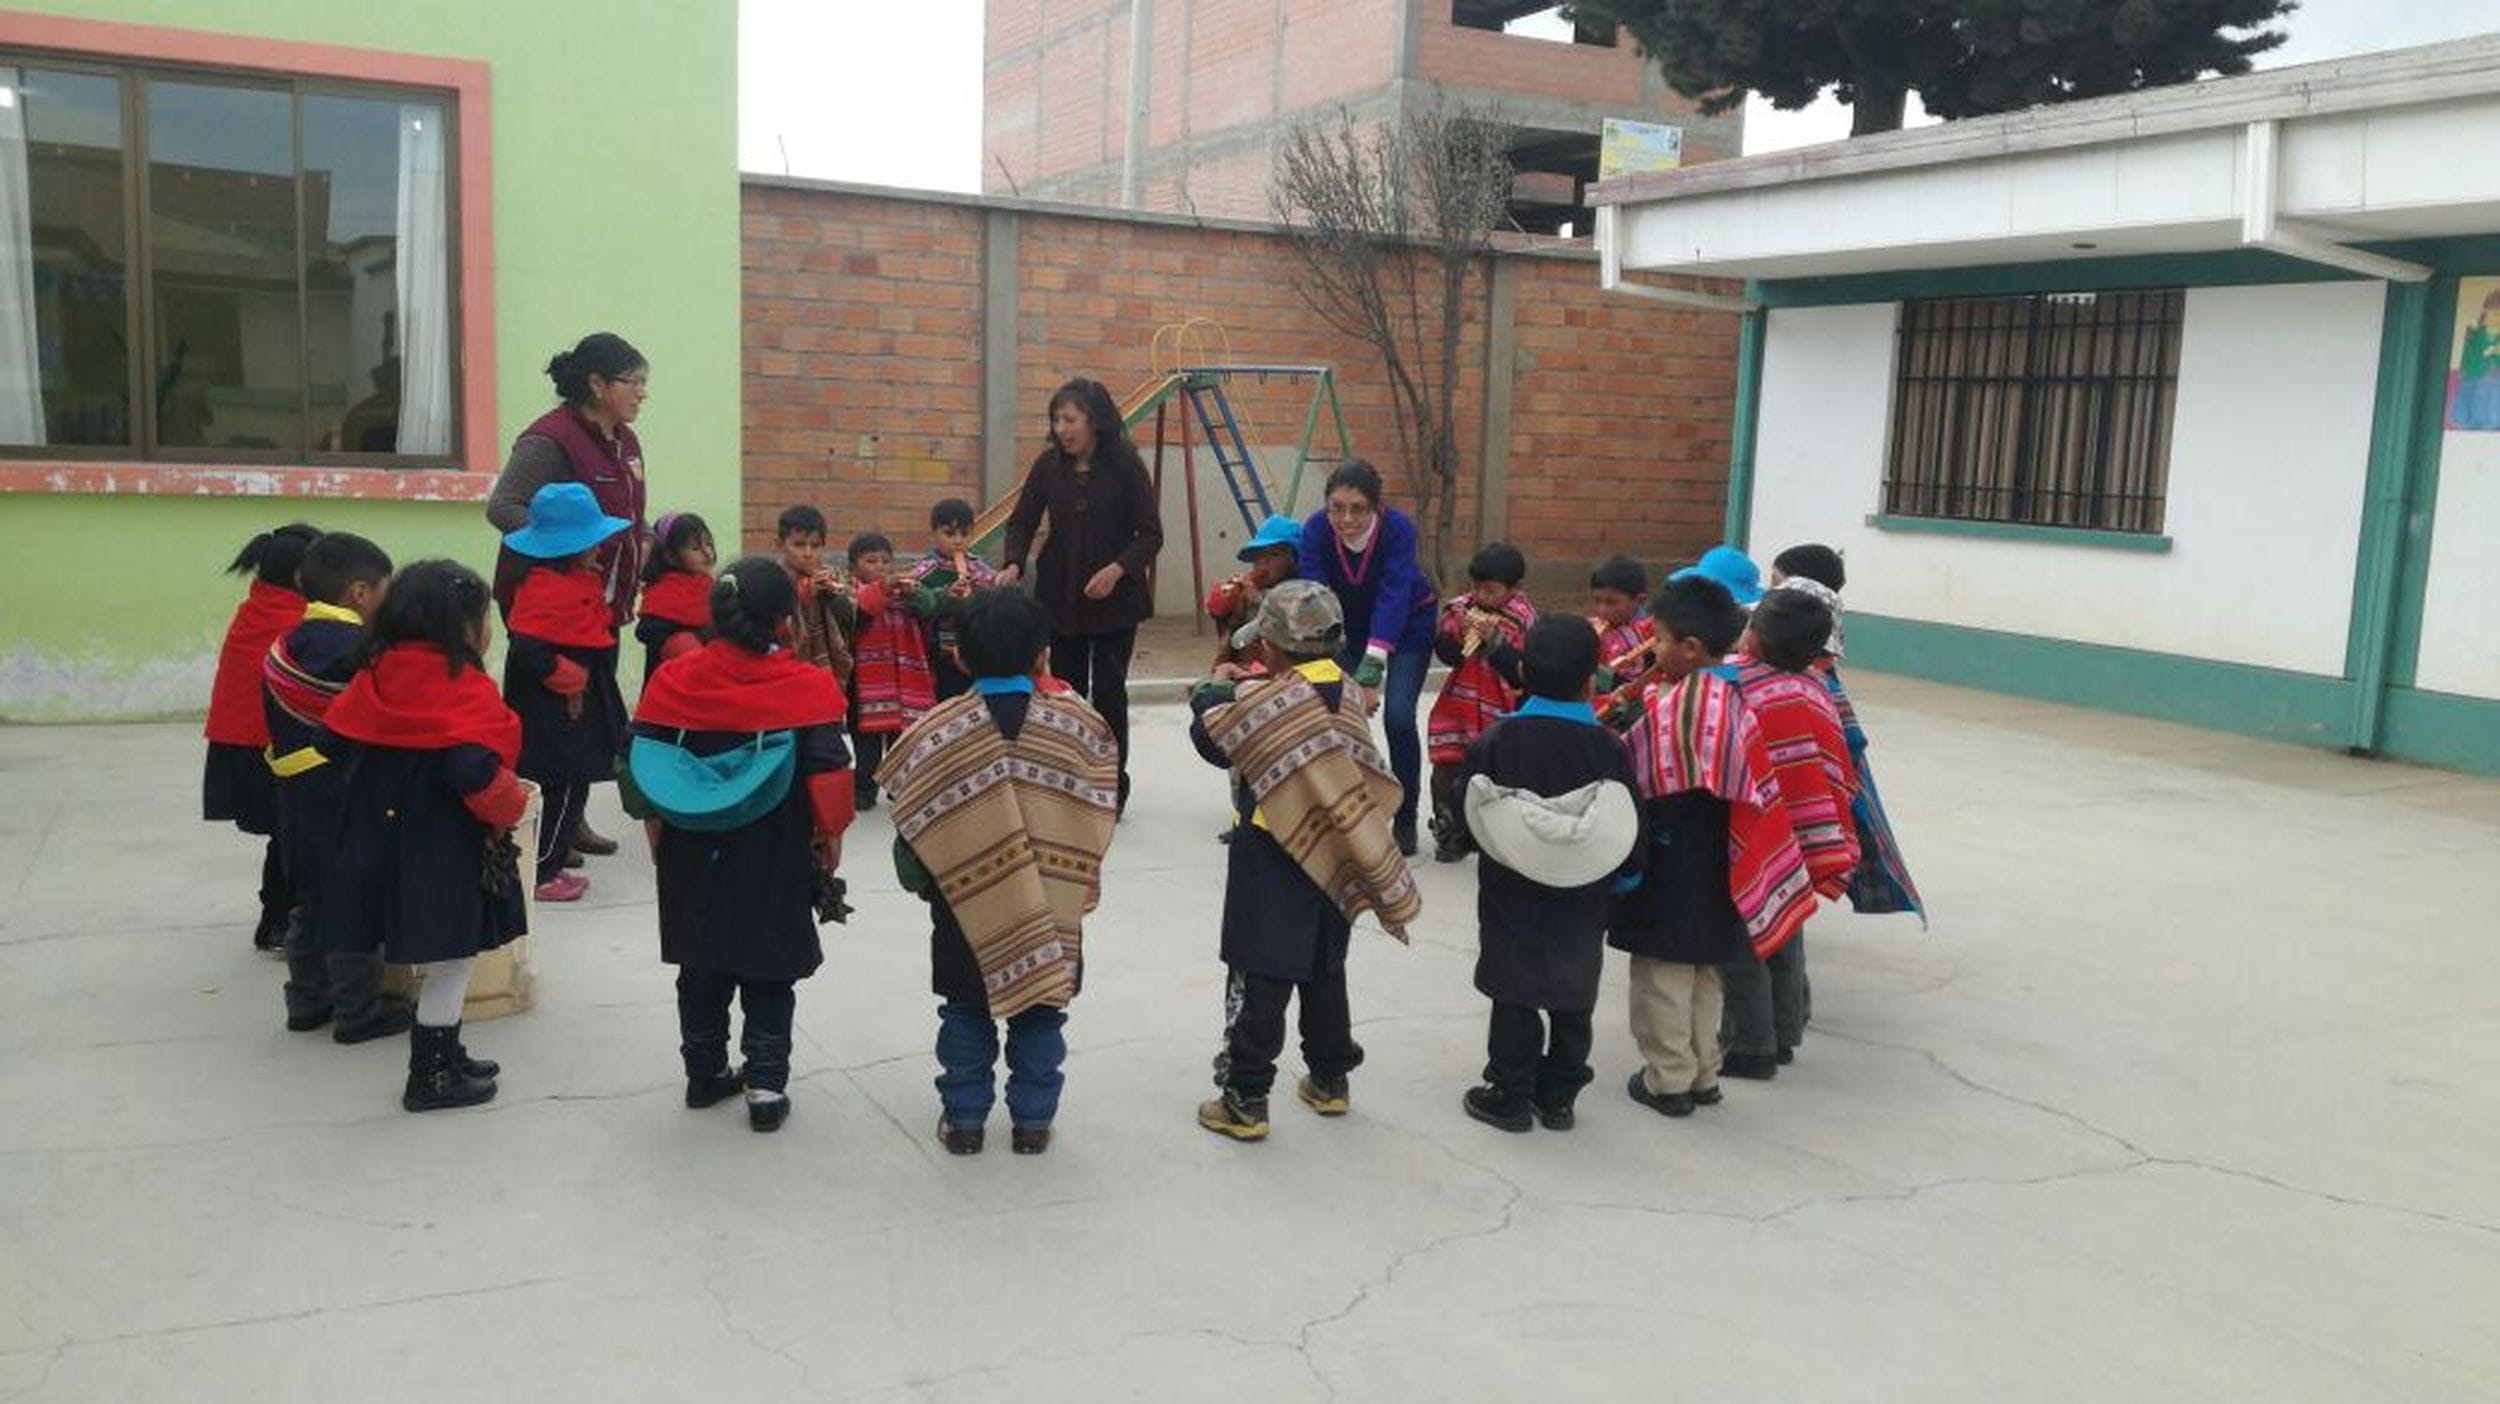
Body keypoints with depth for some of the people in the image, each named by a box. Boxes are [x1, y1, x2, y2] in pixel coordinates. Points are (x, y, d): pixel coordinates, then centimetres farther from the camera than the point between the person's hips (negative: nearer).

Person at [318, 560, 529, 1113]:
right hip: (444, 845, -8)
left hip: (382, 833, 8)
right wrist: (509, 807, -10)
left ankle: (445, 1056, 32)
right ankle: (431, 1076, 12)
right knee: (450, 958, 5)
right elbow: (475, 770, -28)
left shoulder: (374, 674, 4)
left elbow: (336, 742, 9)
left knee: (442, 956, 20)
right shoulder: (466, 689, -18)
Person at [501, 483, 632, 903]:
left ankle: (548, 867, 25)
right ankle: (538, 874, 7)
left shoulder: (576, 581, 10)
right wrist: (570, 680, -20)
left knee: (570, 788, 15)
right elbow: (529, 651, -29)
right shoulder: (549, 590, -21)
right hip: (553, 715, -10)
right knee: (561, 789, -3)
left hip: (577, 709, 10)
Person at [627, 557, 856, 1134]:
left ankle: (705, 1072, 29)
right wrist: (831, 838, 2)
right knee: (768, 976, 8)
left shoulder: (673, 679, -4)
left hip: (694, 857, 3)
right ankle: (765, 1086, 10)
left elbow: (642, 766, 0)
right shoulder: (808, 687, -14)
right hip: (774, 865, -3)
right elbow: (829, 773, -13)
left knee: (702, 967, 18)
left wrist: (661, 838, 13)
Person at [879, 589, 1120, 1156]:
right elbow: (1098, 816, -1)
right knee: (1040, 1012, 13)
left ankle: (964, 1118, 21)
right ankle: (1033, 1119, 20)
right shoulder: (1077, 724, -8)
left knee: (967, 1014, 15)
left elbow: (913, 825, -3)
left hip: (965, 906, 0)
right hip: (1054, 904, 1)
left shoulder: (936, 730, -10)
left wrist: (917, 877, 11)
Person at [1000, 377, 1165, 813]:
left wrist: (1118, 568, -23)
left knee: (1109, 691, -1)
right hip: (1061, 594, 3)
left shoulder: (1125, 464, -9)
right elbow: (1022, 522, 4)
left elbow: (1151, 535, -8)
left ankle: (1112, 789, 11)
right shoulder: (1049, 464, 0)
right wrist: (1013, 565, -15)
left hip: (1114, 597, -3)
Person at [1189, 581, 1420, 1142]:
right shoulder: (1345, 694, 0)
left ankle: (1245, 1100, 7)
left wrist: (1216, 690, 9)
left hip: (1270, 864, -6)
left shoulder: (1263, 700, -19)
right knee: (1325, 973, 20)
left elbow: (1211, 738, -8)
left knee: (1258, 981, 1)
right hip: (1330, 863, 6)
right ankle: (1330, 1080, 32)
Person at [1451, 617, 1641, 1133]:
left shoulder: (1495, 741, -14)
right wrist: (1617, 881, 12)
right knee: (1573, 1002, 15)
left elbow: (1467, 825, -6)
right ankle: (1558, 1097, 25)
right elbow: (1632, 838, -6)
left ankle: (1510, 1095, 19)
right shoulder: (1609, 749, -14)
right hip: (1582, 910, 1)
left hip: (1512, 903, -1)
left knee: (1514, 997, 11)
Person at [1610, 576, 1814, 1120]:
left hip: (1668, 866, -7)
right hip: (1714, 867, 7)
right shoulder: (1733, 701, 1)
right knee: (1703, 974, 19)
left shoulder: (1668, 707, -21)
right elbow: (1749, 788, 8)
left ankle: (1668, 1079, 14)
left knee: (1661, 975, 6)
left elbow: (1635, 783, -17)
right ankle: (1703, 1072, 29)